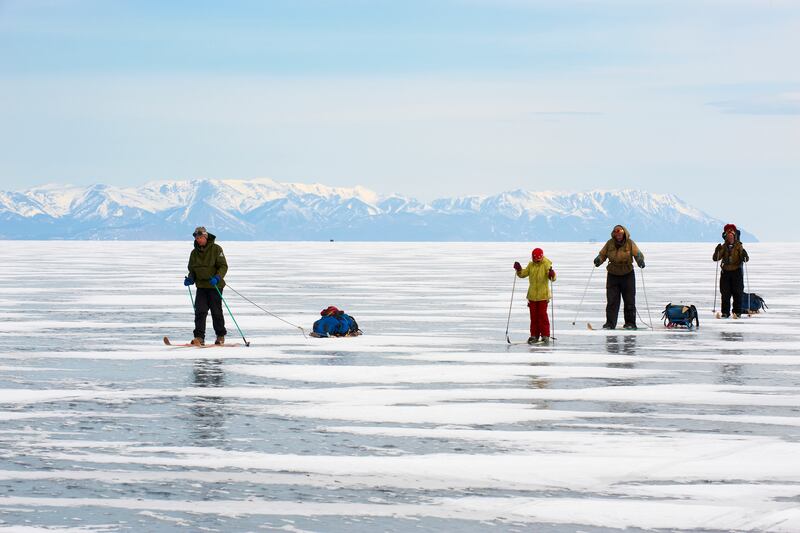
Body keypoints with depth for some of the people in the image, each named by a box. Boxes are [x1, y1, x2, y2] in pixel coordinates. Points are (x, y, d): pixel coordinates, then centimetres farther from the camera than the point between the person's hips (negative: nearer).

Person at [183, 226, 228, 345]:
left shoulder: (216, 249, -5)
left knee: (216, 312, 4)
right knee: (200, 311, -9)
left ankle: (220, 336, 20)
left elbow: (223, 266, -8)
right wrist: (190, 279, -3)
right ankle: (199, 337, -12)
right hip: (201, 286, 4)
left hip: (215, 286, -4)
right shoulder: (194, 253, 10)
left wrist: (217, 277, -24)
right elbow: (192, 269, 18)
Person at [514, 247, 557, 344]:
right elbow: (523, 274, 7)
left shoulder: (546, 265, -9)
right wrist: (519, 269, -13)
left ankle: (545, 335, 3)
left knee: (542, 315, -4)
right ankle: (534, 335, 15)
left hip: (543, 295, -5)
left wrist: (552, 274, -40)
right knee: (533, 316, 8)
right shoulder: (531, 265, 5)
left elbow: (552, 278, -18)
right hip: (532, 295, 5)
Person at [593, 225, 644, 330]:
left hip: (627, 275, -1)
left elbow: (638, 253, -14)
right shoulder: (610, 243, -2)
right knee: (612, 301, -3)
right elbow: (602, 254, 5)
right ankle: (610, 323, -1)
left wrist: (640, 260, -36)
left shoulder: (630, 243, -8)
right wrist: (599, 260, -17)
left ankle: (630, 323, 12)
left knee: (629, 301, 4)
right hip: (612, 275, 2)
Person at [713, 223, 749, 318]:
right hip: (725, 271, 2)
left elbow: (745, 259, -9)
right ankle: (725, 312, 4)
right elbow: (716, 258, -3)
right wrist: (717, 251, -22)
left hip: (736, 271, -2)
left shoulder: (739, 246, -1)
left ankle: (737, 312, 4)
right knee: (725, 293, 0)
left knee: (737, 293, -2)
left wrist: (745, 255, -32)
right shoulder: (723, 247, 4)